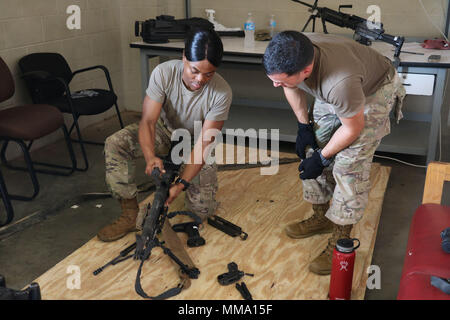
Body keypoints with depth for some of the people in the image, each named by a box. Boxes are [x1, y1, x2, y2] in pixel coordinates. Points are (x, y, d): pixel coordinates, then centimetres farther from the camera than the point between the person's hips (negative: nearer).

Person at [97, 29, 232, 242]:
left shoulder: (221, 93, -29)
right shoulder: (164, 73, -27)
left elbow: (203, 144, -29)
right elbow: (148, 121, -28)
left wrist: (182, 183, -39)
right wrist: (150, 157, -48)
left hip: (196, 144, -1)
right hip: (165, 131, 1)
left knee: (201, 212, -11)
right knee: (115, 143, -26)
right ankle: (130, 215, -14)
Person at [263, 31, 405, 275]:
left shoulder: (340, 82, -46)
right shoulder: (288, 59, -27)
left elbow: (353, 128, -27)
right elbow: (292, 88, -1)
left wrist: (322, 158, -15)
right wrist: (303, 126, -2)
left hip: (374, 92, -6)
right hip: (331, 92, 7)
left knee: (349, 167, -14)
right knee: (311, 151, 5)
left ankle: (341, 241, 0)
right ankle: (321, 217, 25)